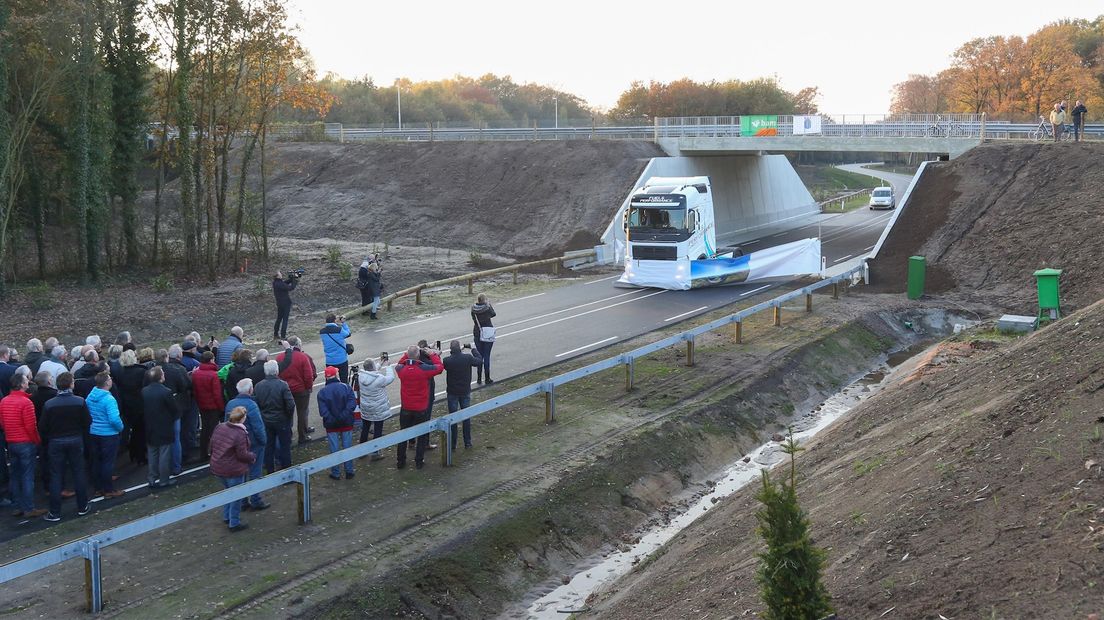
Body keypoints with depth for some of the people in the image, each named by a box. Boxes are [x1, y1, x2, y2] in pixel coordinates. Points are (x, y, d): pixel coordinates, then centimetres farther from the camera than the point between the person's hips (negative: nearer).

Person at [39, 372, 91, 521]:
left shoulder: (49, 404, -11)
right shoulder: (80, 402, -11)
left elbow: (43, 427, -6)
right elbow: (87, 422, -5)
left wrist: (48, 439, 12)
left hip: (56, 442, 0)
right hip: (76, 441, 0)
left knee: (56, 477, 5)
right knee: (79, 473, 12)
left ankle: (55, 512, 7)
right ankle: (82, 507, 19)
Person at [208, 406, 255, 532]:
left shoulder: (219, 427, -2)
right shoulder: (240, 434, -25)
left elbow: (212, 445, 8)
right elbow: (242, 455, -21)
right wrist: (253, 456, -2)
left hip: (217, 467, 8)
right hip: (234, 470, -7)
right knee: (236, 496, 8)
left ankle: (226, 517, 38)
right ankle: (234, 523, 16)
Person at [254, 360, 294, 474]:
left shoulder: (258, 386, -6)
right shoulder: (282, 385, -18)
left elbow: (255, 404, -3)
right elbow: (290, 404, -20)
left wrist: (261, 415, 11)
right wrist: (289, 416, -2)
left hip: (265, 421, 3)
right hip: (282, 421, -3)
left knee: (268, 446, 13)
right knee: (285, 446, 10)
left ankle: (270, 470, 18)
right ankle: (286, 470, 16)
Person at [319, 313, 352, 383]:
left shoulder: (322, 331, -6)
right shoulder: (339, 330, -17)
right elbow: (347, 334, 1)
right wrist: (343, 323, 6)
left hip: (329, 361, 3)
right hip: (342, 360, -3)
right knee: (344, 381, 9)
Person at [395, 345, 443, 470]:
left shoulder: (401, 369, -15)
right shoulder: (424, 369, -24)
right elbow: (439, 367, -7)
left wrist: (407, 354, 8)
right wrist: (433, 354, 4)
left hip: (405, 409, 3)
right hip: (421, 409, -3)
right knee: (422, 435, 15)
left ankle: (401, 461, 24)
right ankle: (419, 461, 19)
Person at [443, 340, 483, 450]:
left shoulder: (447, 360, -20)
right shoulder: (468, 358, -14)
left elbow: (443, 367, 1)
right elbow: (479, 361, 3)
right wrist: (473, 349, 12)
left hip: (452, 393, -2)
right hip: (465, 392, 2)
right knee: (466, 417, 13)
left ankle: (453, 443, 11)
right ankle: (467, 442, 19)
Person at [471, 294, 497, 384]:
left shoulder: (473, 309, -7)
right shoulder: (487, 308, -16)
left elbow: (474, 319, 7)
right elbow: (493, 314, 5)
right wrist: (490, 305, 15)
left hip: (477, 334, 3)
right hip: (487, 335, -3)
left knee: (479, 355, 14)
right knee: (486, 356, 3)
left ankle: (479, 379, 17)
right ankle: (487, 379, 8)